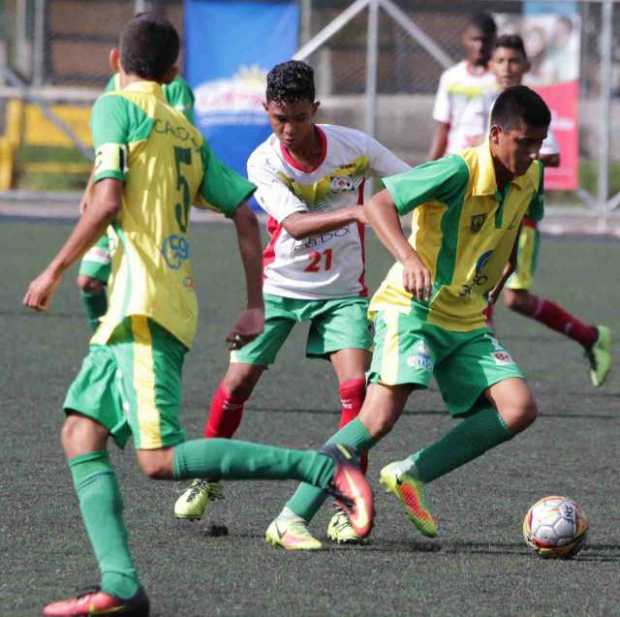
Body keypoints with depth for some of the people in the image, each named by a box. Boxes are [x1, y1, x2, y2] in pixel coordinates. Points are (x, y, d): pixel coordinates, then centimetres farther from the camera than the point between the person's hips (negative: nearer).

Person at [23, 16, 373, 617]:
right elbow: (245, 216, 16)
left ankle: (322, 467, -21)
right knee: (80, 433, 9)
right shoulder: (188, 134, 20)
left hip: (143, 306, -9)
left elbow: (107, 202, -14)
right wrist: (255, 307, 18)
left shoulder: (116, 107, -1)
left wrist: (53, 271, -6)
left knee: (160, 459, -16)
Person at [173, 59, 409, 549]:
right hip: (280, 287, 0)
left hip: (342, 292, 0)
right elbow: (296, 224, -33)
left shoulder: (353, 146, -15)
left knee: (356, 387, -17)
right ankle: (206, 480, 27)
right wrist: (355, 212, -48)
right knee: (237, 384, 2)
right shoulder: (263, 163, -17)